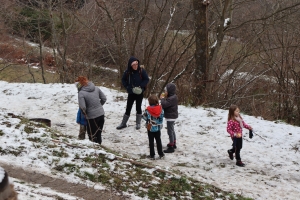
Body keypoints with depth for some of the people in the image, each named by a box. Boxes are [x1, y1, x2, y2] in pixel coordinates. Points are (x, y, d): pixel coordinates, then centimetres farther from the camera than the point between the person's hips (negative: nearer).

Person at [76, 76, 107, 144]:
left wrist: (85, 114, -3)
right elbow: (104, 98, 8)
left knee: (92, 136, 10)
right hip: (101, 114, 6)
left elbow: (82, 107, -22)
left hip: (92, 116, -6)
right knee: (99, 133, 20)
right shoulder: (96, 88, 0)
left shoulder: (81, 93, -18)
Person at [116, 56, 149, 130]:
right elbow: (123, 80, 3)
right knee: (128, 108, 7)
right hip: (131, 93, 1)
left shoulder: (141, 71, -13)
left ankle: (138, 123, 23)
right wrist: (127, 87, -10)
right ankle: (123, 123, 18)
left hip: (139, 93, -1)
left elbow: (146, 79, -6)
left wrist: (141, 86, -17)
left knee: (138, 107, 10)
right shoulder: (127, 72, -10)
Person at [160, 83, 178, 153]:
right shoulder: (173, 97, 8)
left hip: (170, 117, -11)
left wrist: (162, 98, -13)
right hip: (172, 116, 11)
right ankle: (173, 143, 39)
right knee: (172, 131, 24)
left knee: (170, 132, -7)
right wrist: (164, 98, -1)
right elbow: (167, 104, 13)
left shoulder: (171, 98, -24)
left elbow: (164, 104, -30)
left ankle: (171, 147, -4)